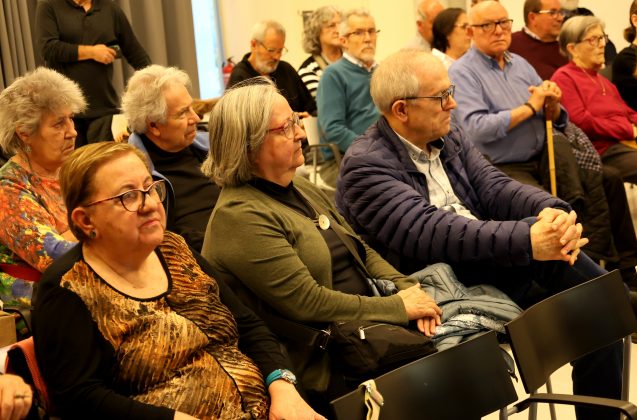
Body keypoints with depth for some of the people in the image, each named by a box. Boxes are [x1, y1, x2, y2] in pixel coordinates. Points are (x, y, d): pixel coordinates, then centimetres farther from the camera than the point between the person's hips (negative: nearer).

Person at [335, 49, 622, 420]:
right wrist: (527, 240, -35)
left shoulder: (451, 138, 12)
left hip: (498, 274, 8)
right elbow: (432, 232, -26)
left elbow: (495, 188, -1)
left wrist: (551, 209, -24)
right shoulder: (365, 166, -13)